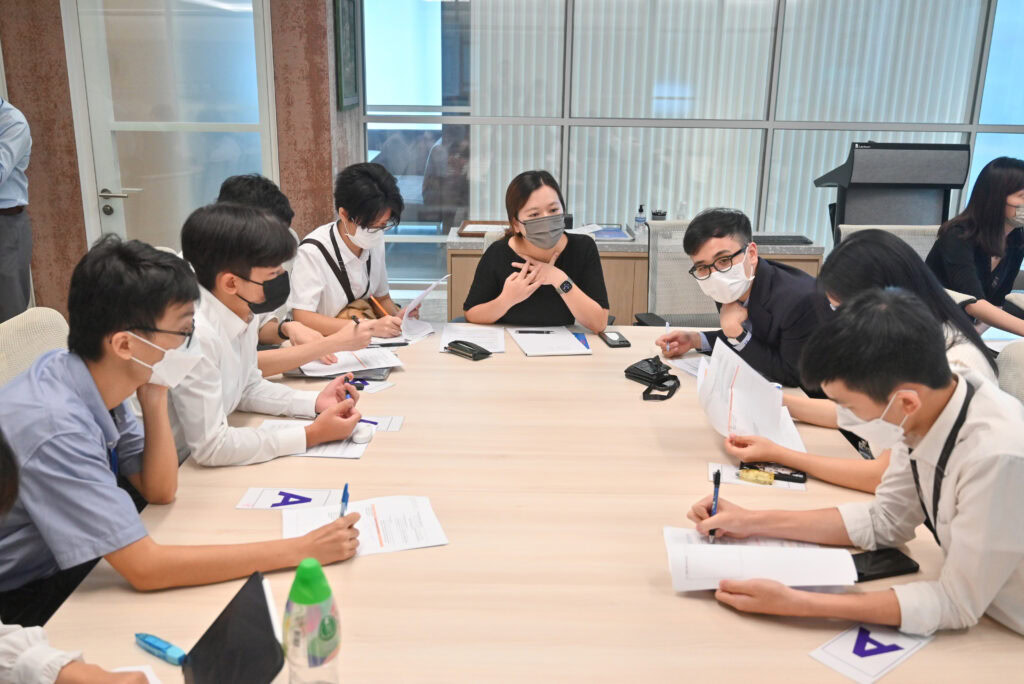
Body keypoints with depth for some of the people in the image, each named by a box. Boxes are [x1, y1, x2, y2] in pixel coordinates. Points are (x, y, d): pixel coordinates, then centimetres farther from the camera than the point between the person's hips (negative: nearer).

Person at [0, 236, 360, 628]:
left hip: (68, 577, 7)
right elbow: (144, 567, -33)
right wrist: (300, 550, -31)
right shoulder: (54, 425, -33)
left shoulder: (98, 381, -9)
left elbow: (159, 491, 2)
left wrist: (155, 400, -15)